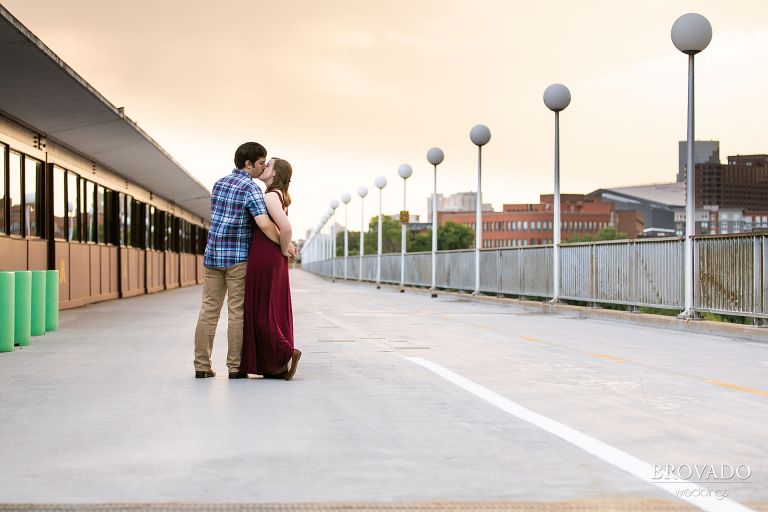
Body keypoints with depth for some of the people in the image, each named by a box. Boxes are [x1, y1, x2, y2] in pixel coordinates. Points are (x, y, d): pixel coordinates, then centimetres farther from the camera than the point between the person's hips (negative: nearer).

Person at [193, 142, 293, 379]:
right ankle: (235, 367, 3)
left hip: (213, 254, 6)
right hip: (238, 257, -6)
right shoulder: (251, 188, -11)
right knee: (237, 312, 0)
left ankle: (202, 365, 7)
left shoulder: (219, 183, 12)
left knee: (209, 310, 6)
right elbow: (264, 224, -22)